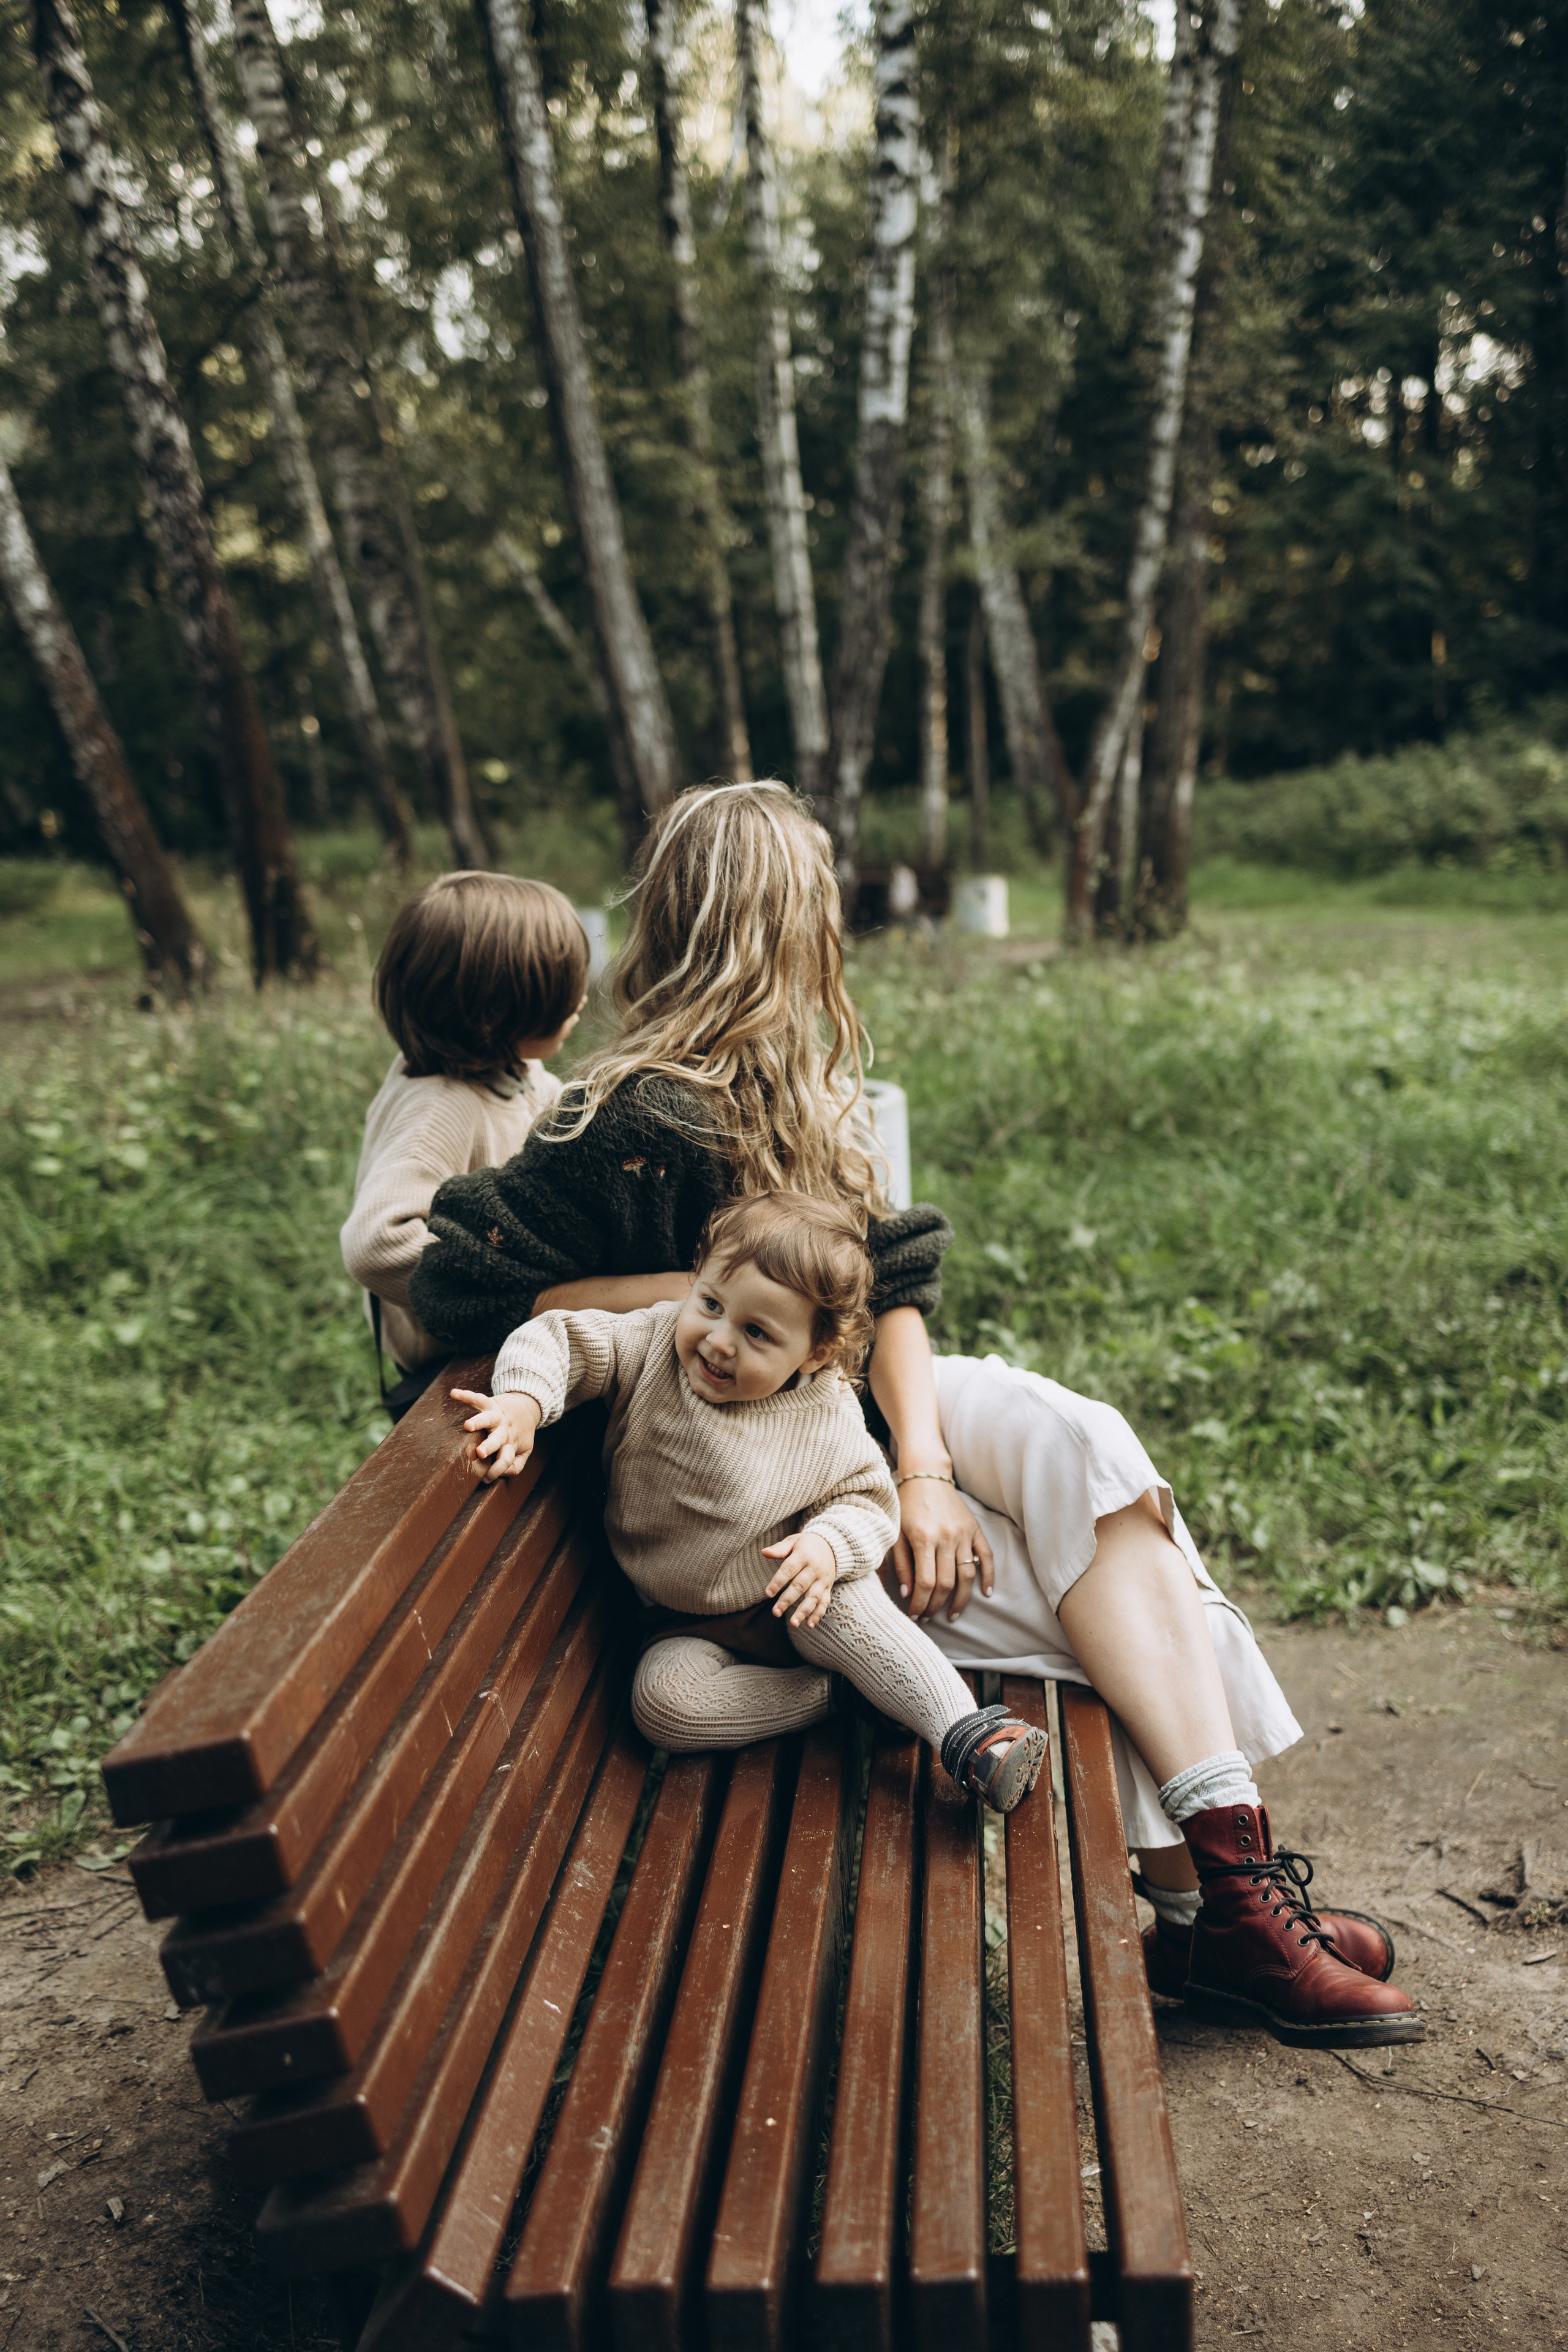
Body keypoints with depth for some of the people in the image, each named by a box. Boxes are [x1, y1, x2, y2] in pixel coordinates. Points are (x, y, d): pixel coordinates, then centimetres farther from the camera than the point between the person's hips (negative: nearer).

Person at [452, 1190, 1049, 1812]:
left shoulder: (829, 1421, -15)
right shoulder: (652, 1343, -14)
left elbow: (866, 1498, -6)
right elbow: (561, 1341, -13)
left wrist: (829, 1545, -28)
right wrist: (522, 1401, -34)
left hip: (786, 1602, -2)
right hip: (683, 1623, 3)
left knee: (846, 1605, -36)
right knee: (661, 1701, -27)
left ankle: (970, 1735, -28)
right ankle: (838, 1693, -15)